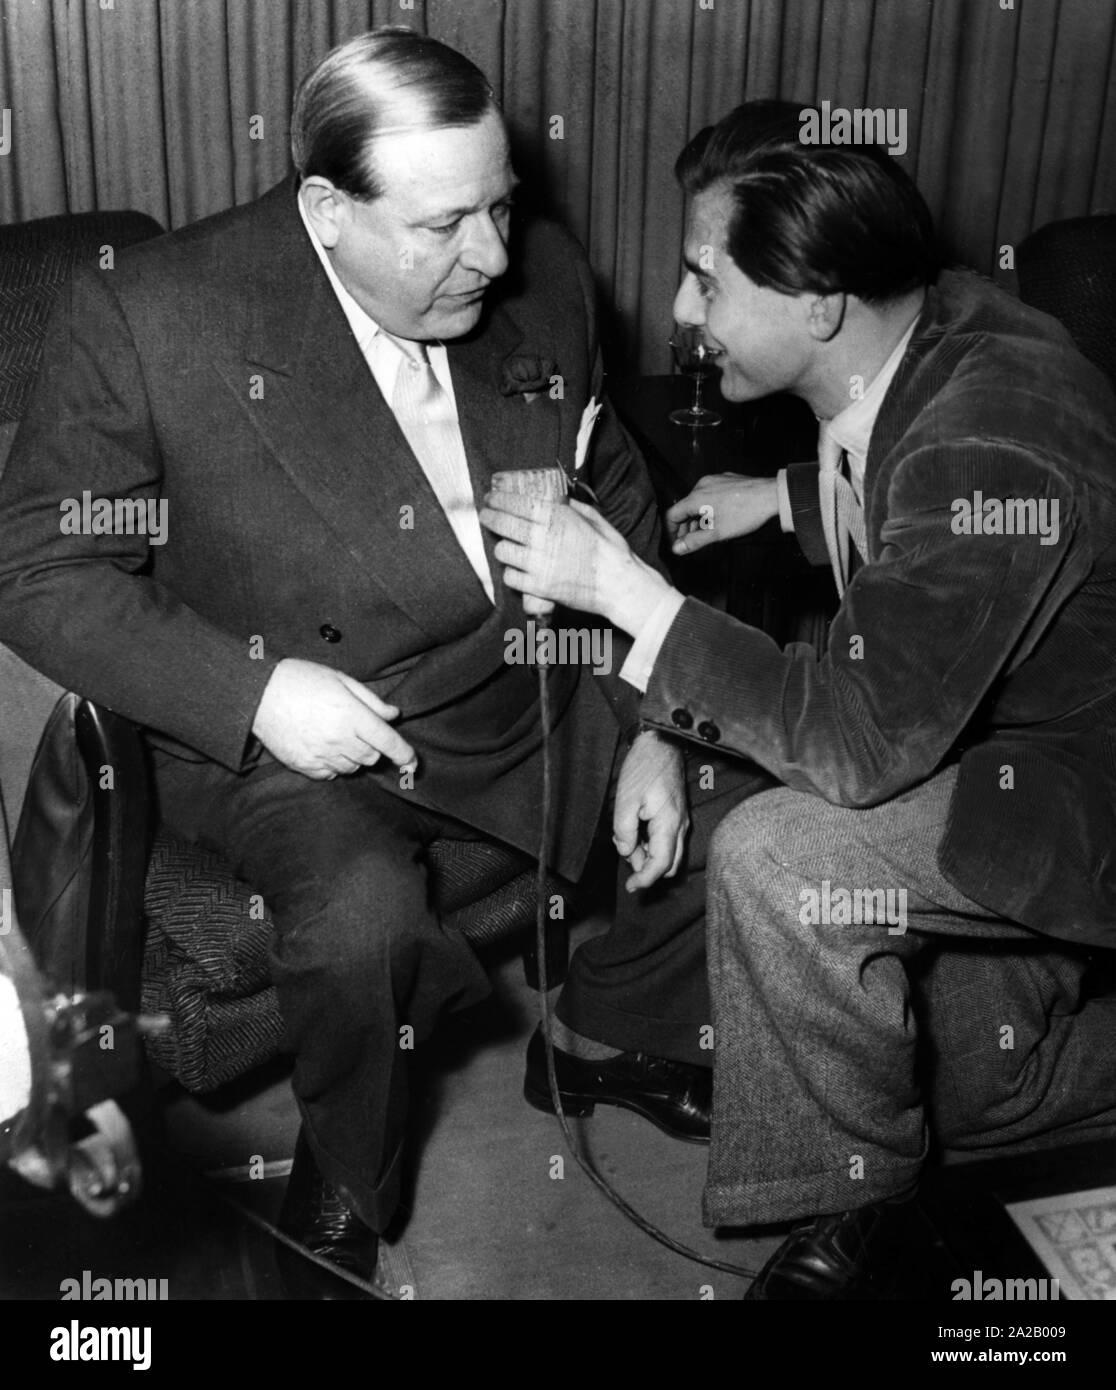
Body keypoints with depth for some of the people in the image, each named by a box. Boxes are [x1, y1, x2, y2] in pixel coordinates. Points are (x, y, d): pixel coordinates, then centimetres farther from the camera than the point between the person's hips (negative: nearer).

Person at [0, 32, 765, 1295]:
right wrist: (250, 691, -23)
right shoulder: (147, 317, -16)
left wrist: (652, 727, -3)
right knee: (363, 910, -32)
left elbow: (616, 505, 7)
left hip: (543, 695, 5)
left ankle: (601, 1039, 28)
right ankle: (342, 1186, 4)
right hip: (295, 731, -4)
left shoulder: (542, 278, -2)